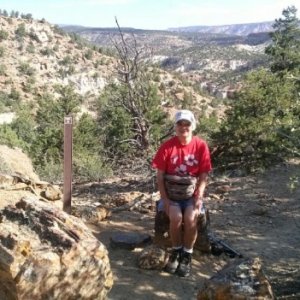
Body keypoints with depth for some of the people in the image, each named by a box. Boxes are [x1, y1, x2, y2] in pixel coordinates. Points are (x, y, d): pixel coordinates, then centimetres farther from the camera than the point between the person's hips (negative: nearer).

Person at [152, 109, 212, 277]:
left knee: (191, 218, -27)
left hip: (192, 194, 0)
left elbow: (204, 176, -4)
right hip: (171, 193, 0)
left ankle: (187, 256, -5)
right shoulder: (167, 146, -7)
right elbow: (160, 175, -5)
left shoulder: (201, 146, -6)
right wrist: (165, 199, -13)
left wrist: (198, 198, -15)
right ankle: (176, 252, -2)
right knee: (176, 217, -27)